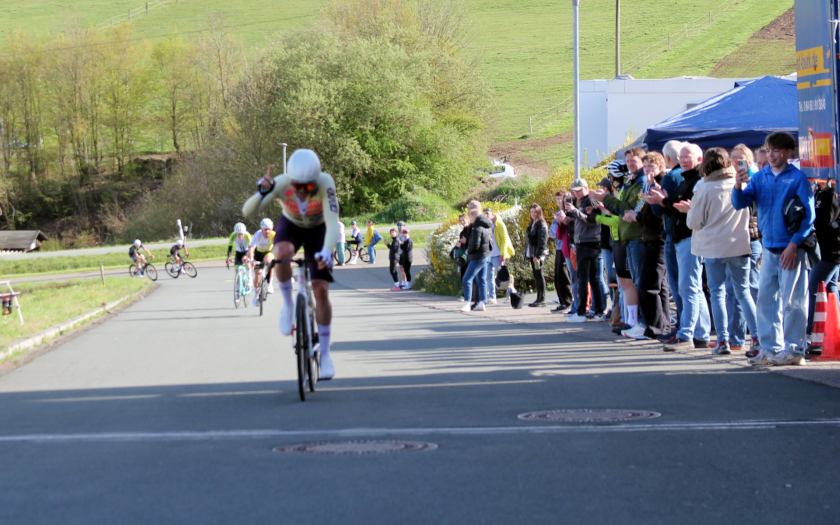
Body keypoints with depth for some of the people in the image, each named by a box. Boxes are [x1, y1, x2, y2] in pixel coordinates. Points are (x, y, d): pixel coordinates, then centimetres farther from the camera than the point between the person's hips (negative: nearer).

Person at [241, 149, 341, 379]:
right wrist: (262, 193, -60)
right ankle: (288, 304, -11)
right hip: (291, 226, 0)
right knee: (282, 253, -37)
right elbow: (247, 211, -40)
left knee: (321, 290, -12)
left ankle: (325, 353, 1)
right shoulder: (281, 183, -34)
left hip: (317, 230, 0)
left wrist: (327, 250, -62)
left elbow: (333, 223, -44)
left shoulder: (325, 183, -37)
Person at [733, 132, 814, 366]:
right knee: (766, 299, 9)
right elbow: (740, 203, 3)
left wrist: (794, 244, -13)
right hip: (768, 248, 6)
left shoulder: (798, 178, -5)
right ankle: (770, 348, 16)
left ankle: (794, 349, 2)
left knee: (792, 301, -3)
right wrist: (739, 187, -18)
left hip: (790, 248, -6)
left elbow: (808, 214, -7)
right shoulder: (760, 177, 9)